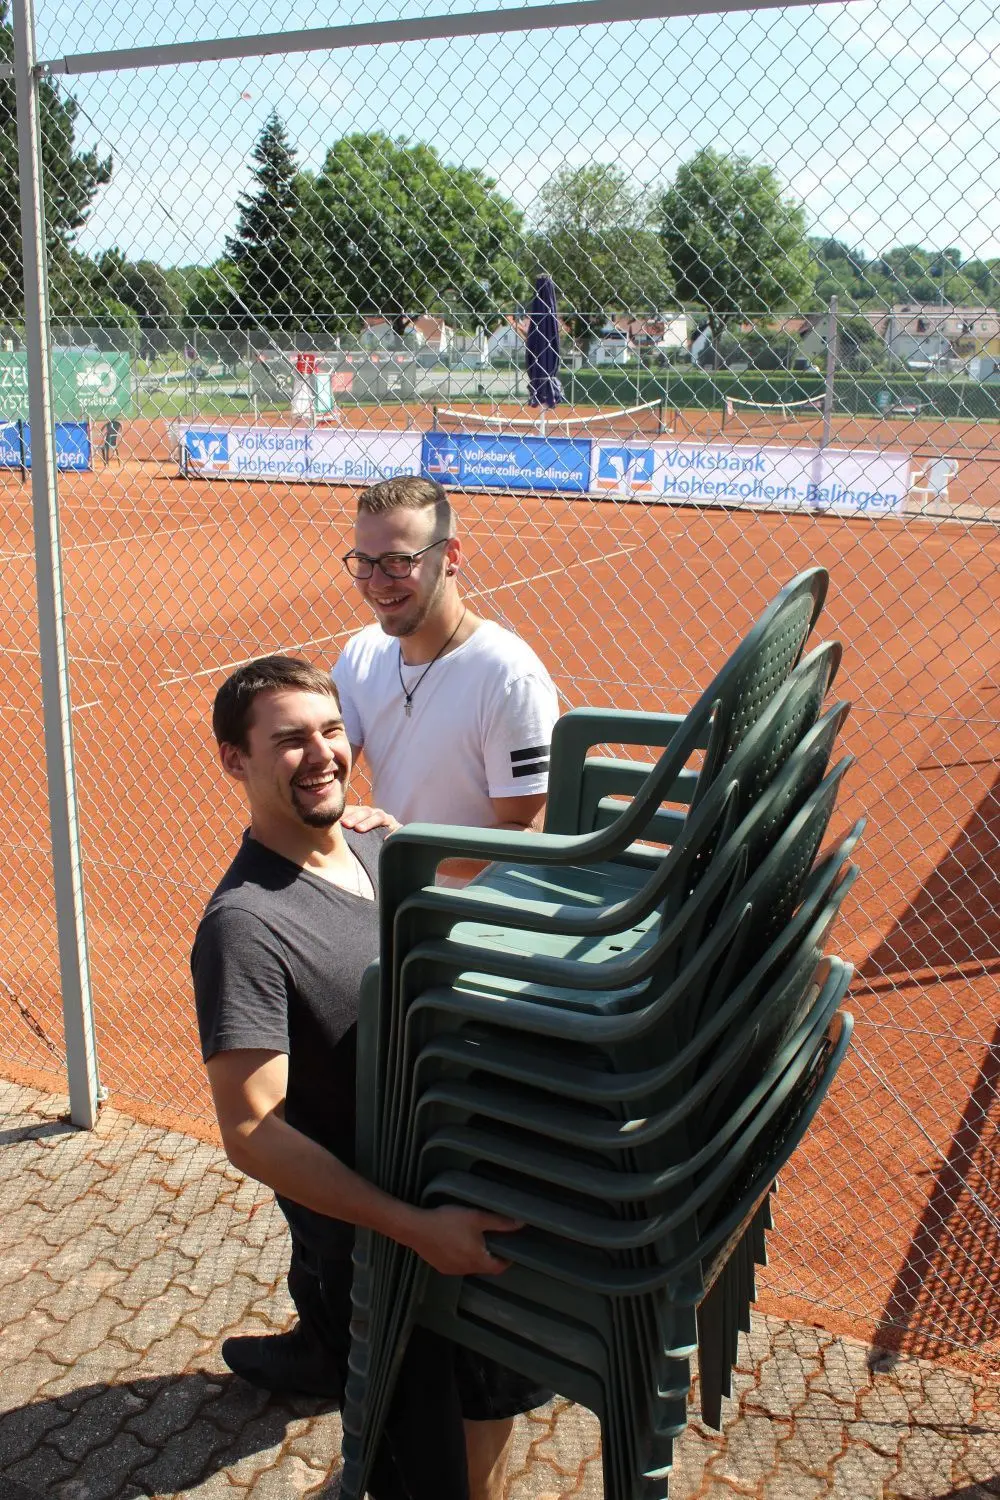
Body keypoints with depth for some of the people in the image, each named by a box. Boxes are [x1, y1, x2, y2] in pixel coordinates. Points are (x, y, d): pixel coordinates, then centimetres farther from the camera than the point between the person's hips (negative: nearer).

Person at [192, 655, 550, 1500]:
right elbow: (253, 1134, -26)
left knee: (492, 1399, 28)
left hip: (471, 1200, 7)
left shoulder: (385, 849, -2)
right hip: (371, 1239, -6)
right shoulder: (244, 924, -25)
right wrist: (413, 1227, -28)